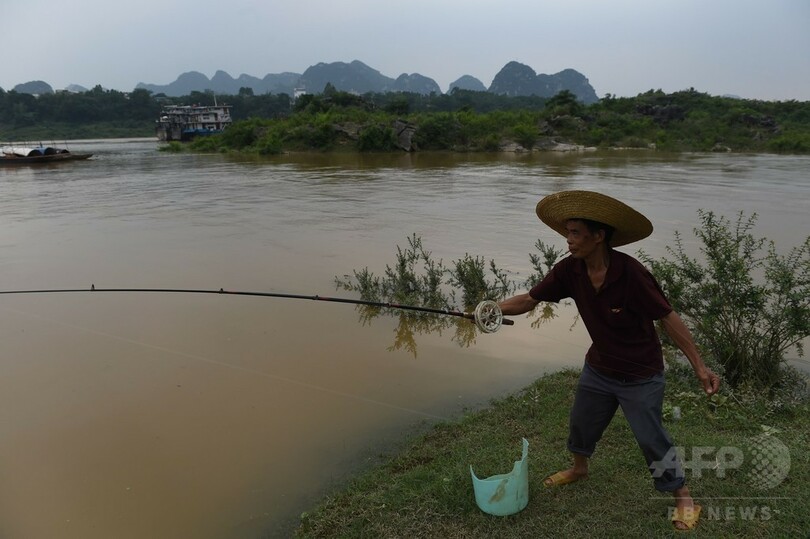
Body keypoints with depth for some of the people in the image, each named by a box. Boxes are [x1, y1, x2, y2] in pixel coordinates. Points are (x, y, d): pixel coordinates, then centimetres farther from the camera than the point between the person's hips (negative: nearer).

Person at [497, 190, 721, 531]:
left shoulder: (631, 273, -31)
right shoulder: (569, 270, -15)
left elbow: (668, 318, -22)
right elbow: (530, 299, -7)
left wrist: (699, 366, -20)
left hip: (641, 376, -6)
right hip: (598, 369, 6)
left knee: (652, 439, 2)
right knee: (581, 424, 21)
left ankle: (684, 500, 27)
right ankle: (579, 469, 51)